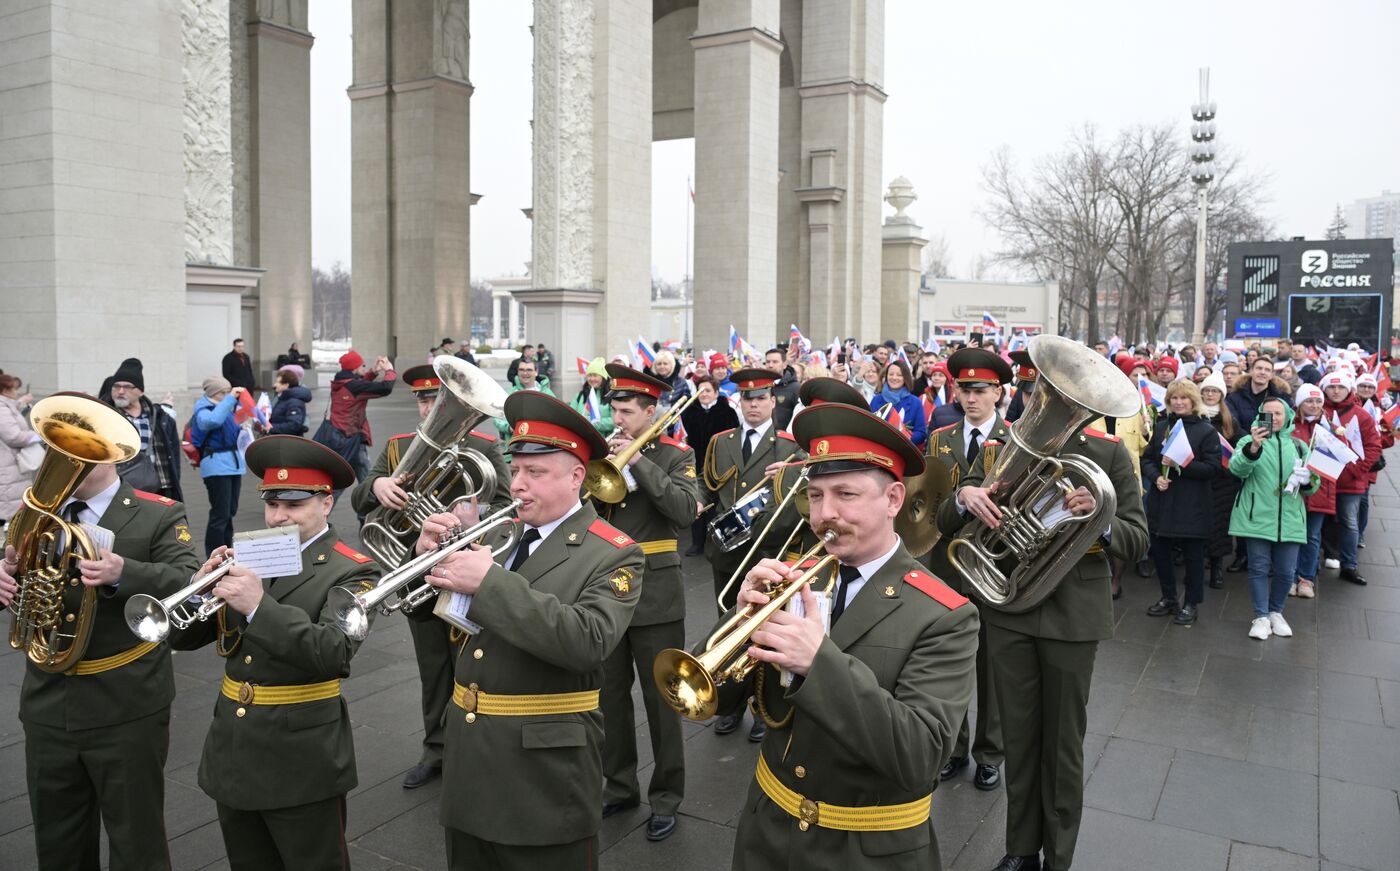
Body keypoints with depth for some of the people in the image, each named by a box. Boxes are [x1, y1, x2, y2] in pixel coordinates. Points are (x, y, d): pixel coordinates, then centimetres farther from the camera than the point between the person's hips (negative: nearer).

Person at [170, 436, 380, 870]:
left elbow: (334, 654, -26)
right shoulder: (247, 557, 7)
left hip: (300, 764, -6)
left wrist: (259, 606, -33)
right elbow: (182, 638, 4)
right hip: (233, 757, 6)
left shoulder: (351, 571, -11)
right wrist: (203, 587, -15)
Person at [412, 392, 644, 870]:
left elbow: (588, 641, -28)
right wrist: (433, 556, -7)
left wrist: (491, 582, -29)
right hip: (468, 759, 6)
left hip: (543, 768, -6)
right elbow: (458, 620, 12)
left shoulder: (613, 554, -12)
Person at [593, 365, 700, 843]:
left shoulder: (676, 456, -2)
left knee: (661, 699, 5)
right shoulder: (602, 453, 8)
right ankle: (619, 786, 31)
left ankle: (665, 797, 20)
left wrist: (639, 462, -21)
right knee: (609, 695, 14)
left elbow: (685, 509, -19)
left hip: (655, 596, -4)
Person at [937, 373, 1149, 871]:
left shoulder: (1109, 453, -4)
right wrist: (964, 497, -21)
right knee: (1018, 738, 14)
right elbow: (946, 524, 2)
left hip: (1073, 614, -2)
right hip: (1008, 609, 2)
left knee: (1063, 745, 11)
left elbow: (1137, 542, -6)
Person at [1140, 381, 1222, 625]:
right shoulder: (1162, 426, 9)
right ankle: (1169, 598, 29)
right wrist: (1156, 477, -9)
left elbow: (1213, 468, -10)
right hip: (1161, 502, 4)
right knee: (1160, 551, 11)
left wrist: (1180, 465, -20)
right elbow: (1147, 458, 10)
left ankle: (1191, 604, 20)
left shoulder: (1206, 431, -4)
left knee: (1193, 555, 6)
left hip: (1192, 505, -4)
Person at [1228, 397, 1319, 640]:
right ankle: (1261, 617, 12)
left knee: (1286, 571, 6)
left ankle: (1276, 612, 26)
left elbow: (1314, 484, 18)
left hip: (1289, 519, 3)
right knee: (1259, 568, 0)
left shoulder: (1299, 446, 13)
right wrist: (1253, 448, -37)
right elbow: (1237, 468, -18)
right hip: (1257, 517, -3)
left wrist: (1307, 480, -7)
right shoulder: (1249, 441, 2)